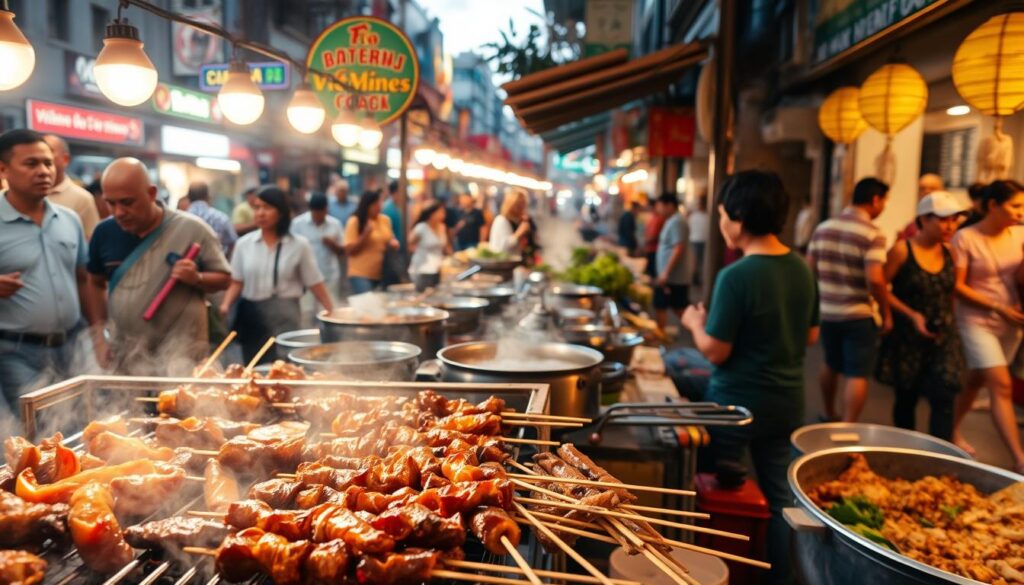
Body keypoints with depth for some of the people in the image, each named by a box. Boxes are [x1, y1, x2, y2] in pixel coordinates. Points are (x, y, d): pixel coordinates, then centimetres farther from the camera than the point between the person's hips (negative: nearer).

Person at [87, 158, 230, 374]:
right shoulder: (104, 232, 1)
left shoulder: (192, 229, -10)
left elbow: (223, 279, -3)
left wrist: (196, 278, -23)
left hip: (180, 354, -4)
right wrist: (99, 337, 8)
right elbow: (95, 284, 14)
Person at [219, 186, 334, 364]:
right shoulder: (244, 243, 6)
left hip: (285, 316, -3)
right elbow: (236, 282, 7)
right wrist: (225, 305, -10)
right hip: (251, 315, 3)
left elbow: (315, 284, 0)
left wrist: (333, 314, -6)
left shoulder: (299, 245, -2)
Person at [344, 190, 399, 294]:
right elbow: (348, 251, -8)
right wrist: (365, 235, -18)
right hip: (361, 275, -5)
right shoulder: (354, 222, -6)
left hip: (383, 274, 5)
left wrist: (393, 243, 1)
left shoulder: (385, 220, 9)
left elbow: (391, 240, 25)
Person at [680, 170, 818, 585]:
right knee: (780, 497, 16)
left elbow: (715, 351, -17)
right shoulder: (802, 270, 0)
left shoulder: (736, 276, -22)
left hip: (736, 403, -6)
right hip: (786, 402, 6)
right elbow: (810, 336, 10)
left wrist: (695, 321, 0)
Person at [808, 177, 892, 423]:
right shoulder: (873, 235, -14)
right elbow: (875, 279, -23)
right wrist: (886, 313, -10)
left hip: (826, 311, 7)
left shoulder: (823, 228, 4)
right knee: (857, 374, 2)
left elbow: (809, 269, 6)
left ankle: (829, 416, 40)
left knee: (831, 365, 24)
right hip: (858, 315, -6)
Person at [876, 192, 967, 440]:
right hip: (907, 337, -3)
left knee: (944, 398, -8)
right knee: (906, 398, 11)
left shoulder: (949, 252, 3)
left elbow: (950, 291, 15)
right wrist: (912, 315, -18)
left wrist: (947, 321, 7)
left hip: (943, 338, 3)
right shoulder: (902, 250, -12)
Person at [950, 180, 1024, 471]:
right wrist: (998, 307, -16)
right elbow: (957, 286, -12)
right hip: (976, 321, -5)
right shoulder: (966, 238, -12)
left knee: (976, 380, 15)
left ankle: (954, 431, 33)